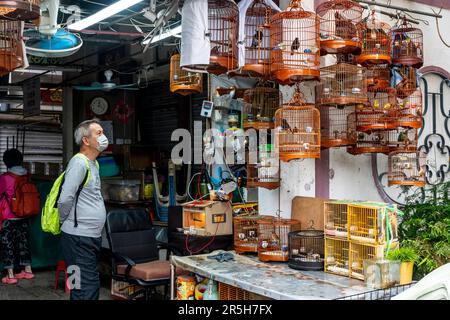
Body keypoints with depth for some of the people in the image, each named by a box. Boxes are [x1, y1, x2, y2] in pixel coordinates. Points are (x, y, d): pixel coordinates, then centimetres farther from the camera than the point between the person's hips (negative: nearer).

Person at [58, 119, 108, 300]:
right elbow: (65, 199, -20)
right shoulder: (79, 163, -15)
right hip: (78, 239, -9)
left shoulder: (93, 163, 16)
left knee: (92, 287, 16)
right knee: (85, 291, -8)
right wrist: (64, 222, -5)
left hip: (92, 237, 10)